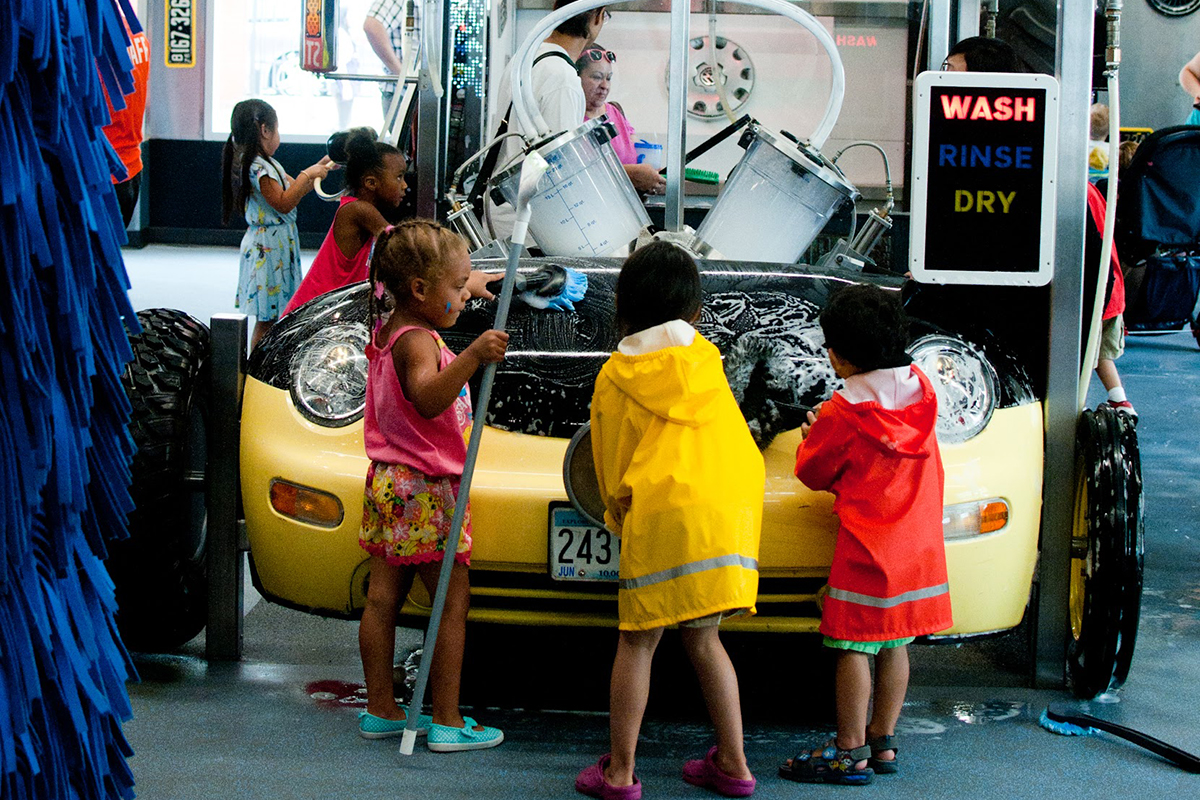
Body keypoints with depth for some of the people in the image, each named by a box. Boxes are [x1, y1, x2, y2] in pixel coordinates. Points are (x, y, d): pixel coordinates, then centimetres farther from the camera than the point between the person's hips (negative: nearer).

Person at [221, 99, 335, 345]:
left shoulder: (267, 164, 14)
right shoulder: (258, 167, -19)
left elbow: (295, 189, 23)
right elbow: (284, 203, -22)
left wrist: (319, 168, 17)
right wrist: (307, 175, -16)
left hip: (278, 244, 10)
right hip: (268, 248, -10)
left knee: (271, 317, 12)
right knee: (267, 319, -6)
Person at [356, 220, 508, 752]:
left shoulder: (389, 333, 10)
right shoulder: (418, 342, -19)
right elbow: (428, 398, -38)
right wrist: (471, 357, -49)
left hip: (388, 483, 9)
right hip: (425, 489, -9)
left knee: (382, 598, 10)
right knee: (453, 603, -2)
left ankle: (380, 712, 16)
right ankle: (446, 722, 1)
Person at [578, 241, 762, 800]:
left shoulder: (615, 377, 7)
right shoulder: (705, 360, 16)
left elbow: (610, 464, 14)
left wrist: (618, 514, 31)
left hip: (659, 509, -4)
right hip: (727, 510, 4)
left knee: (637, 643, 2)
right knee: (702, 638, 14)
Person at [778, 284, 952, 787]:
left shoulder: (844, 411, -14)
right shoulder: (921, 388, 4)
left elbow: (812, 472, -2)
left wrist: (813, 437, 16)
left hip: (867, 545, -7)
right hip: (919, 540, 7)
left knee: (853, 646, -2)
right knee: (894, 642, 13)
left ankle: (850, 753, 0)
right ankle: (883, 741, 20)